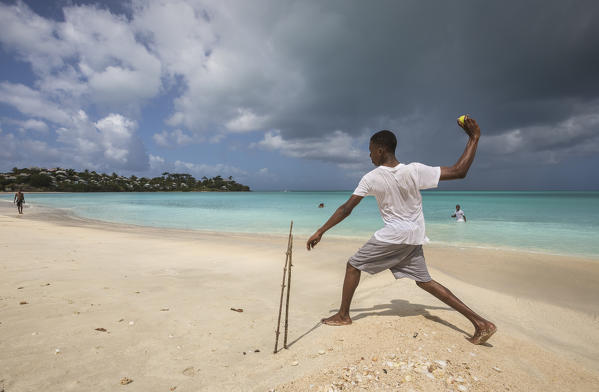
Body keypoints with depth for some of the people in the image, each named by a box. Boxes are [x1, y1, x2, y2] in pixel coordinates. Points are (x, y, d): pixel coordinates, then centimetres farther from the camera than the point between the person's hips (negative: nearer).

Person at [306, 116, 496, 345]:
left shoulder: (371, 178, -13)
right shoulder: (414, 171, -9)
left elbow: (346, 208, -11)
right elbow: (459, 172, -8)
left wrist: (321, 231, -3)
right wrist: (474, 138, 0)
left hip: (393, 235, -5)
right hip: (414, 237, 5)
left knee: (354, 265, 10)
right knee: (423, 280, 16)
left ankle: (343, 315, 17)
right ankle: (480, 323, 14)